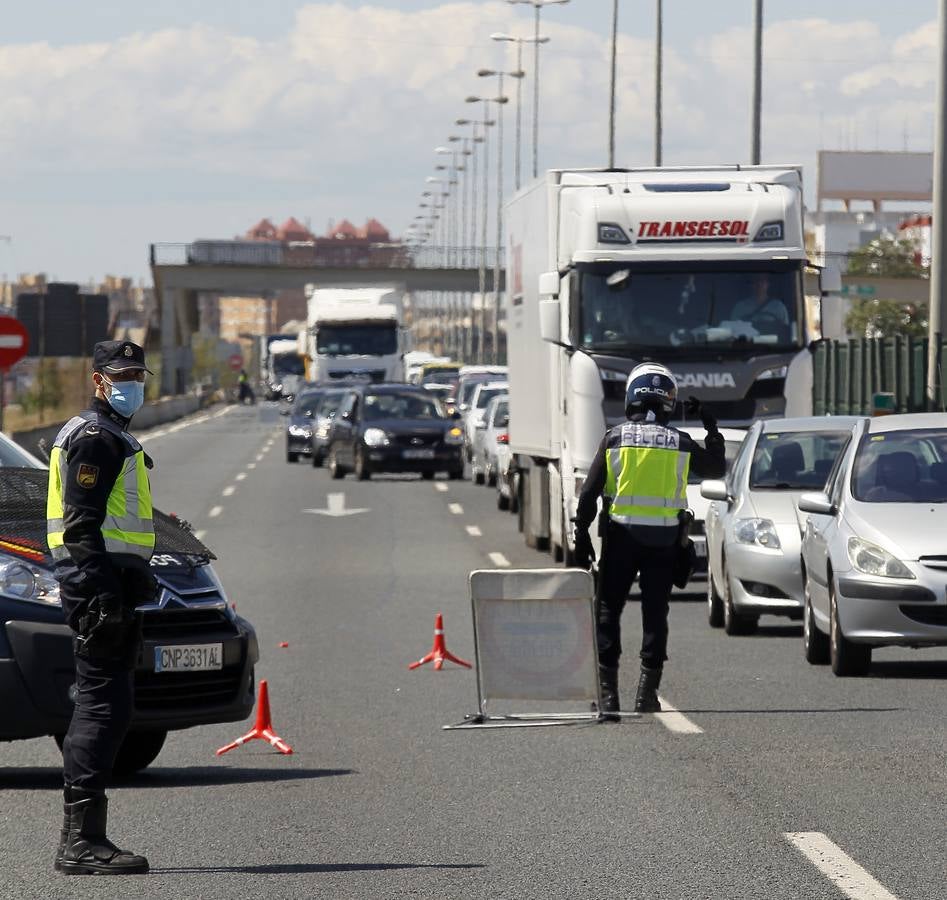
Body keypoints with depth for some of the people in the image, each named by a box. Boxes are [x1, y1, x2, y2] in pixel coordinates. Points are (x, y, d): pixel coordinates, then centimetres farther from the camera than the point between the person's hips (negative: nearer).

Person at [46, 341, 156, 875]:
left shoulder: (112, 437, 24)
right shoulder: (95, 438, -10)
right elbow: (80, 524, -18)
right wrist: (103, 594, -25)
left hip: (109, 586, 11)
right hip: (100, 583, -11)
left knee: (100, 710, 12)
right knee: (105, 707, -13)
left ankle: (79, 840, 15)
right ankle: (84, 841, -16)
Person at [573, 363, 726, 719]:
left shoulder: (614, 437, -4)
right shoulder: (681, 443, -1)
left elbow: (590, 492, -5)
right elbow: (717, 468, 17)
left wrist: (582, 535, 1)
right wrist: (711, 429, 26)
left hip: (621, 534, -1)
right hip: (664, 539, 1)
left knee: (608, 610, 6)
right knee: (655, 614, 8)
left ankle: (607, 690, -1)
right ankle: (647, 691, 4)